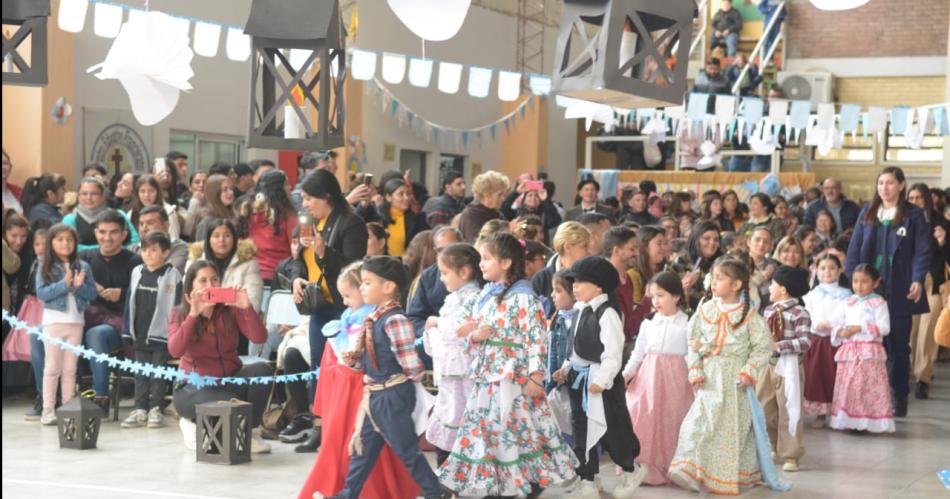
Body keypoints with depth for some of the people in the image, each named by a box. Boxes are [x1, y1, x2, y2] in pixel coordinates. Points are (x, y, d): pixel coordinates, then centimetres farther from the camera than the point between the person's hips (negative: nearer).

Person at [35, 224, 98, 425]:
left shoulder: (83, 267, 5)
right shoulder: (46, 268, -2)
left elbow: (92, 293, 1)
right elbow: (41, 292, -12)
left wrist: (79, 286, -17)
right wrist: (64, 284, -20)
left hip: (76, 322, 2)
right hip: (54, 321, -2)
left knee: (70, 369, 9)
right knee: (52, 368, 3)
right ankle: (48, 410, 6)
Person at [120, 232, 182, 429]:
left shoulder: (172, 275, -7)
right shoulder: (137, 272, 7)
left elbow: (176, 307, -7)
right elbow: (130, 302, 11)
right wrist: (128, 330, 7)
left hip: (161, 334, -5)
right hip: (140, 334, 5)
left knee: (158, 373, 3)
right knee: (141, 373, 9)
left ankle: (156, 409, 10)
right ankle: (140, 410, 13)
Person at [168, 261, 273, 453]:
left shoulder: (230, 310, 1)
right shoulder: (179, 314, -4)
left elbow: (259, 338, -12)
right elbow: (175, 351, -22)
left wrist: (247, 308, -25)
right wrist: (193, 315, -29)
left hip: (230, 379, 3)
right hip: (195, 386, -3)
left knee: (262, 370, -27)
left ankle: (251, 432, -8)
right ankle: (195, 423, 2)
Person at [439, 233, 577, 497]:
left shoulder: (523, 297, -12)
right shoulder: (486, 294, 12)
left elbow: (537, 337, -14)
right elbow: (471, 331, 19)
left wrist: (536, 375, -18)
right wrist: (474, 336, -5)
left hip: (514, 376, -8)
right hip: (486, 375, 8)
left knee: (517, 430, -3)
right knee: (483, 428, 10)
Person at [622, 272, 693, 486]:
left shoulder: (687, 324, -3)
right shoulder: (648, 323, 8)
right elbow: (638, 353, 11)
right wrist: (626, 373, 0)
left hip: (673, 381, -3)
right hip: (647, 379, 3)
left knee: (668, 426, 0)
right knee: (640, 423, 2)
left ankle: (664, 470, 12)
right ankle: (640, 469, 13)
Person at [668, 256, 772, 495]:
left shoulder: (749, 314, -6)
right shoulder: (705, 310, 2)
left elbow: (763, 347, -4)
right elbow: (694, 343, 7)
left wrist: (749, 371, -13)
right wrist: (695, 370, -2)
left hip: (734, 378, -2)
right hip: (709, 377, 2)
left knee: (733, 427, 7)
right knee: (699, 423, -4)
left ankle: (731, 475, 20)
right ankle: (691, 469, 4)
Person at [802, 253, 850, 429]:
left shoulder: (845, 294, 4)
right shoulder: (812, 294, 9)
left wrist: (833, 327, -17)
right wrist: (817, 325, -14)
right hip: (817, 340, 2)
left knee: (835, 377, -2)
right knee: (816, 376, 1)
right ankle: (820, 414, 12)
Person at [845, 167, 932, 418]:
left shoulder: (914, 215, 1)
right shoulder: (867, 213, 9)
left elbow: (923, 251, -2)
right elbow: (855, 248, 7)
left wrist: (917, 280, -15)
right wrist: (851, 280, -3)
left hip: (900, 291, -2)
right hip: (868, 288, 2)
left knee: (898, 345, 4)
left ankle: (899, 398, 12)